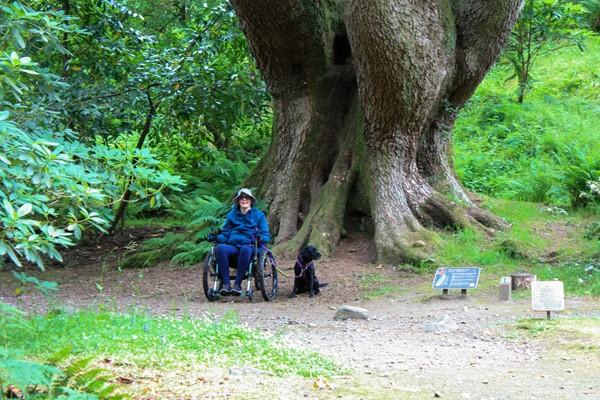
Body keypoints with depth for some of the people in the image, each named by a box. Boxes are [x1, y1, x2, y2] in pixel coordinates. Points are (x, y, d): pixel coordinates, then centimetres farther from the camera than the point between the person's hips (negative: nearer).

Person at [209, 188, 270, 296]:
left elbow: (266, 235, 8)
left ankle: (237, 284, -38)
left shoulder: (259, 215, 15)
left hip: (249, 245, -2)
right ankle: (225, 283, -37)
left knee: (245, 249, -41)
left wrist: (260, 238, -17)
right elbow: (225, 234, 20)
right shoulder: (232, 215, 23)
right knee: (220, 248, -34)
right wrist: (217, 238, -3)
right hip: (232, 245, 2)